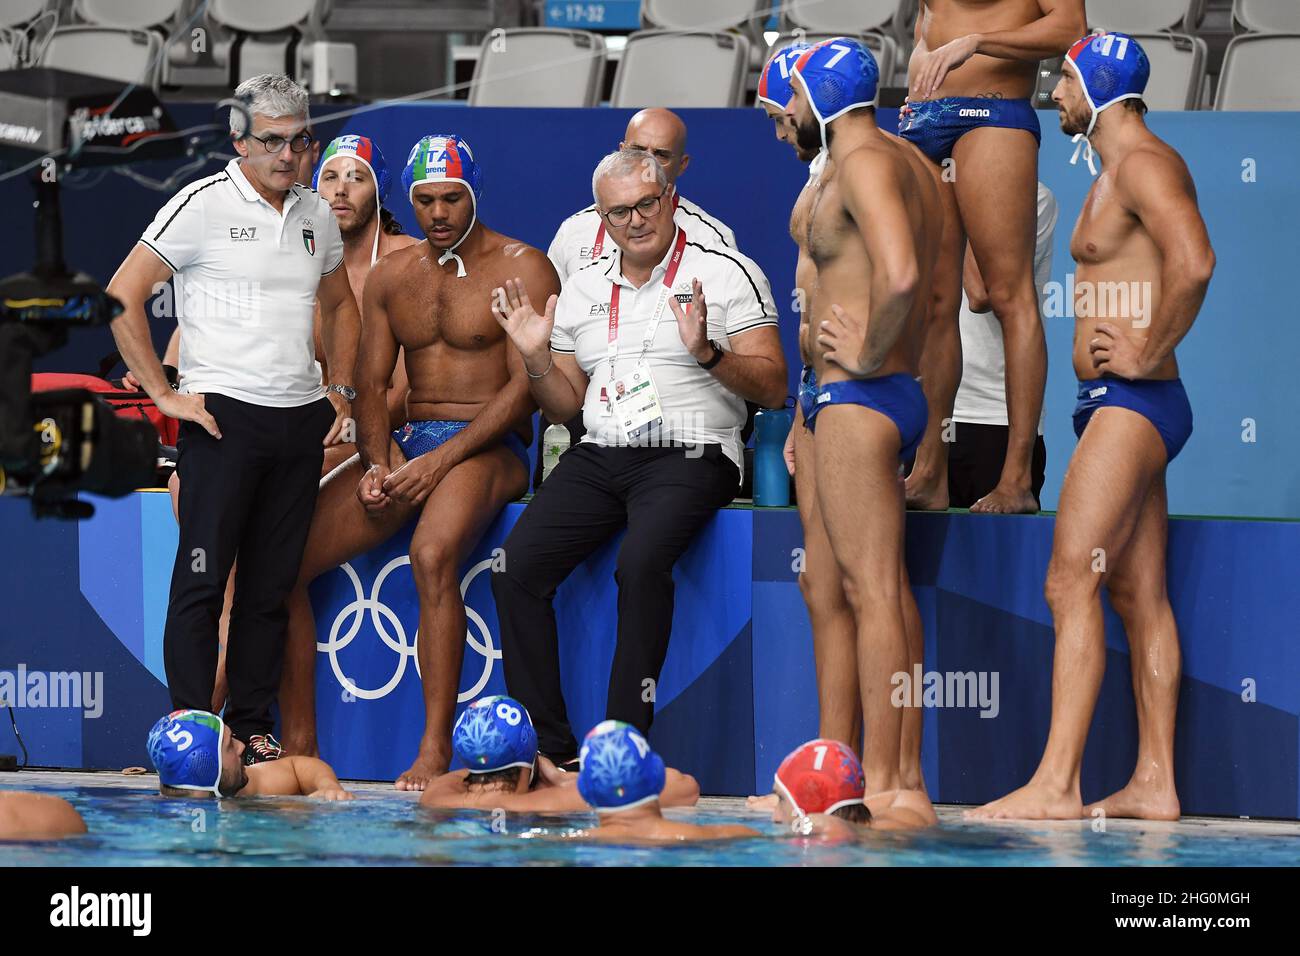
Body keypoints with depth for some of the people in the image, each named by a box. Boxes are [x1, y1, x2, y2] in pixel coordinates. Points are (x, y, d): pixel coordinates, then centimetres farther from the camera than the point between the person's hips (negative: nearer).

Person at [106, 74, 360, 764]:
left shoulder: (316, 216, 13)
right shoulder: (204, 206, -6)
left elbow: (340, 305, 30)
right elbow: (122, 297, -8)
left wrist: (340, 388, 17)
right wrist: (164, 395, -10)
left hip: (301, 421, 6)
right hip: (224, 416, -6)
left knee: (273, 585, 7)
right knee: (203, 579, -7)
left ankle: (254, 730, 13)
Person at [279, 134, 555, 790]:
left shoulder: (521, 270, -2)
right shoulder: (389, 277, 16)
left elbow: (527, 385, -11)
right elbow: (370, 385, 13)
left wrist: (441, 460, -19)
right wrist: (377, 462, -8)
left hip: (487, 447, -6)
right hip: (406, 441, 6)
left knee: (433, 554, -38)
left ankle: (436, 750, -36)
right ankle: (298, 745, -7)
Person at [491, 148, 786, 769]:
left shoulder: (728, 275, 3)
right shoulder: (583, 290, 18)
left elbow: (772, 388, -3)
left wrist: (706, 352, -18)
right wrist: (536, 358, 4)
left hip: (689, 456, -5)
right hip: (600, 457, 5)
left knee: (641, 564, -34)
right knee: (517, 566, -18)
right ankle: (549, 747, -15)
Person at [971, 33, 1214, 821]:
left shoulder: (1143, 164, -12)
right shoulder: (1118, 173, 20)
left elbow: (1194, 260, -28)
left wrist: (1148, 353, -20)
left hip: (1133, 403, -11)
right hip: (1117, 407, 11)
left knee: (1072, 585, -15)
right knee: (1141, 596, 9)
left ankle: (1056, 785, -19)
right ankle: (1155, 781, 9)